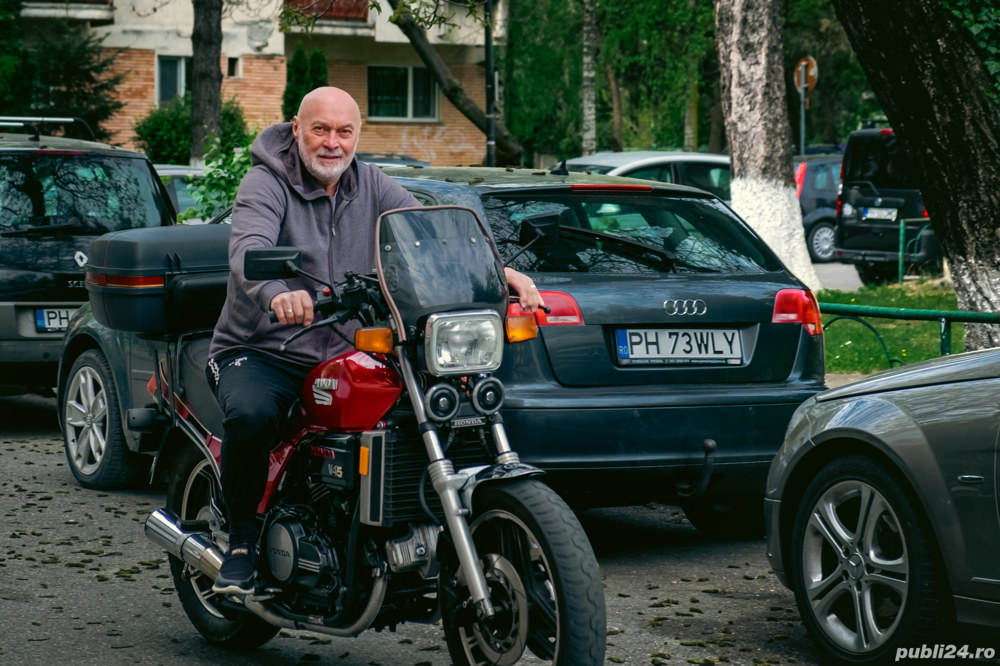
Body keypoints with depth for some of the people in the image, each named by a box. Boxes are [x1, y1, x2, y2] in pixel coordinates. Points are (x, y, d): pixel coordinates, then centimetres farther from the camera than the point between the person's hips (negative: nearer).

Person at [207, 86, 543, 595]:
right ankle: (242, 538, -12)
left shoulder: (370, 187, 9)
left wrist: (499, 269, -21)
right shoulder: (266, 185, -6)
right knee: (250, 415, -37)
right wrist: (277, 292, -51)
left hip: (343, 357, 4)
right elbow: (248, 249, -26)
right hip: (259, 353, -4)